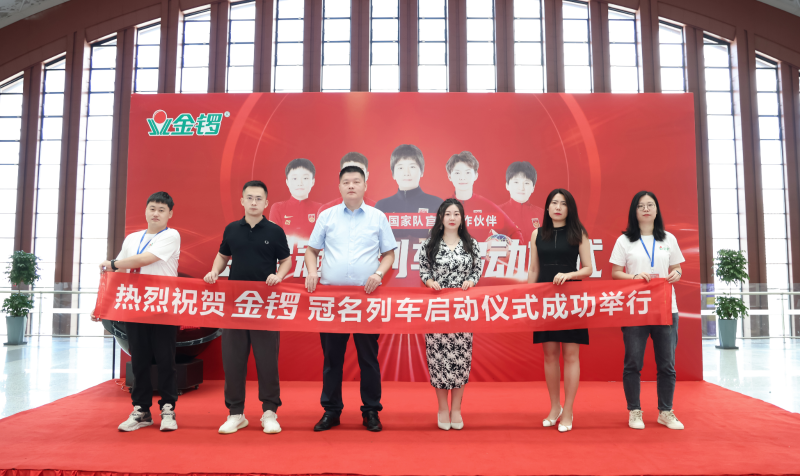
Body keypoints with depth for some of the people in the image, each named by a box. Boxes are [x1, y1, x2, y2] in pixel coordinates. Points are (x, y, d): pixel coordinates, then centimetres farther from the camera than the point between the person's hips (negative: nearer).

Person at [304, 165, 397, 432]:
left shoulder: (378, 217, 7)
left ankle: (371, 411, 17)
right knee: (332, 355, 7)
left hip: (367, 295, -1)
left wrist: (379, 273, -10)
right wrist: (312, 271, -6)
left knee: (368, 355, 5)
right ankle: (331, 410, 20)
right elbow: (312, 249, 12)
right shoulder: (326, 216, 9)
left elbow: (389, 253, 7)